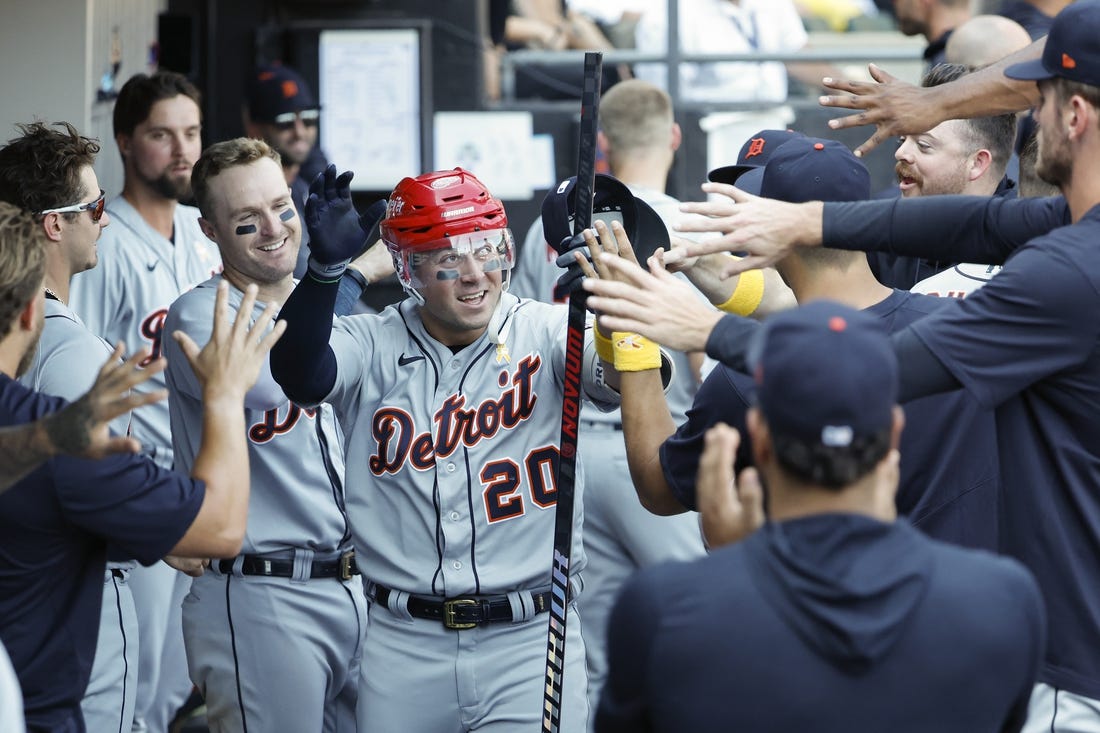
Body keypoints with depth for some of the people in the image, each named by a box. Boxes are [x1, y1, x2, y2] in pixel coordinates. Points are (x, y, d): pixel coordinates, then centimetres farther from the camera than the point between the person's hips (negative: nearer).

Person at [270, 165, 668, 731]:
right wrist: (325, 267, -35)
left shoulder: (544, 334, 0)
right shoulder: (372, 346, 2)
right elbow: (301, 376, -18)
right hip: (404, 644, 1)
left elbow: (631, 380, -18)